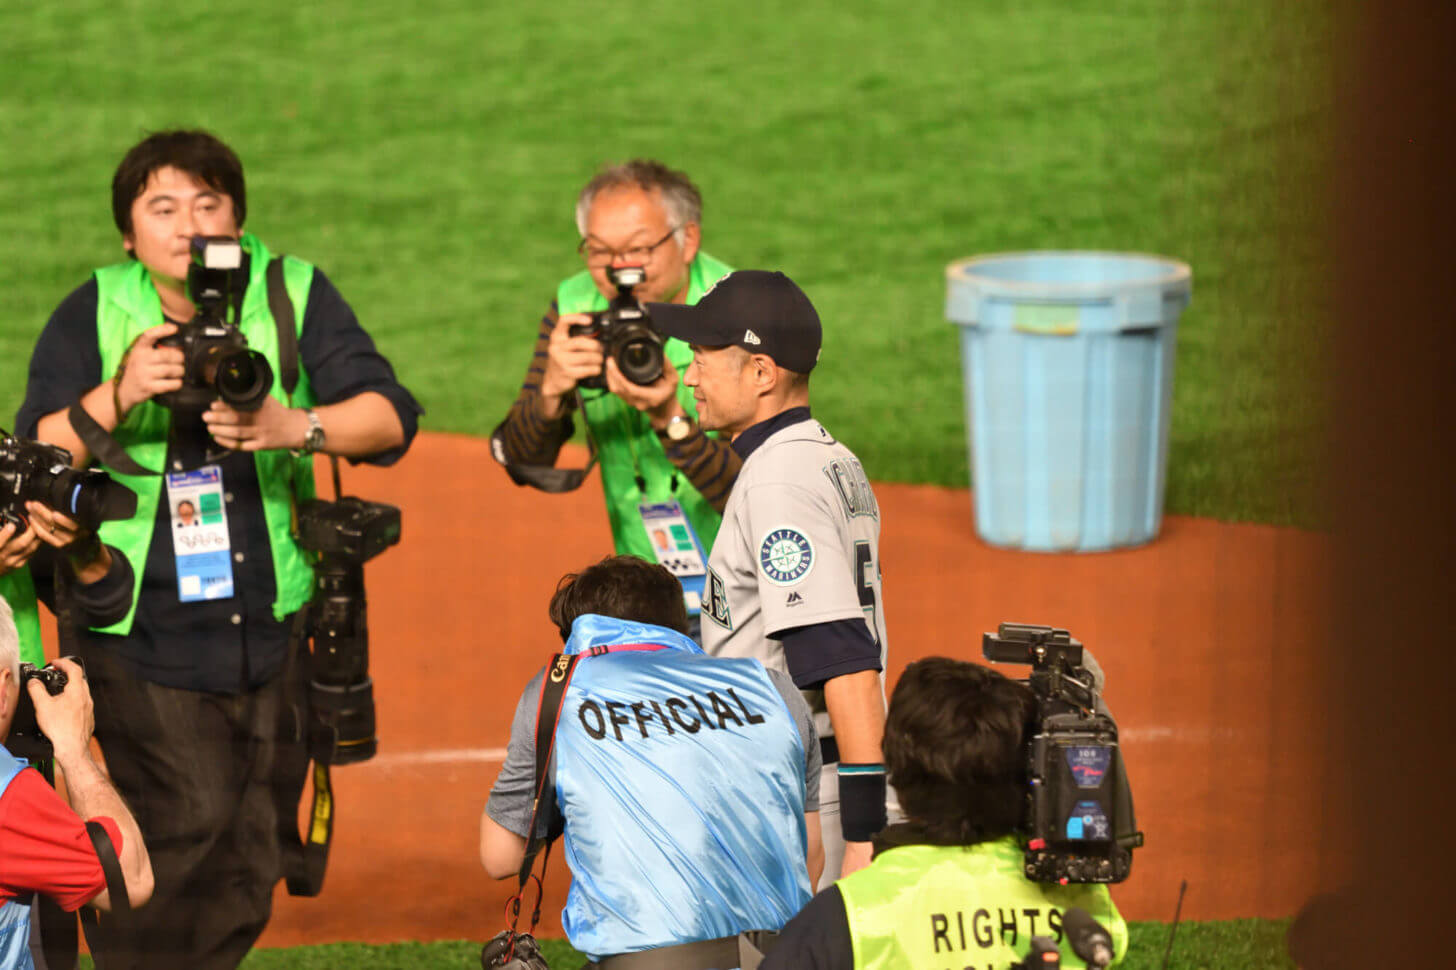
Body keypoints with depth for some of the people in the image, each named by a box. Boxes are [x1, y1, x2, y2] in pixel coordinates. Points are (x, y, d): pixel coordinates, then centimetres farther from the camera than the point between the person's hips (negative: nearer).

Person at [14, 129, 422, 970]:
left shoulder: (294, 295, 2)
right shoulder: (93, 315, 0)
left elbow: (390, 417, -6)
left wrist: (293, 426, -24)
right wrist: (119, 396, -23)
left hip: (272, 627, 3)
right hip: (143, 637, -3)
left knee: (247, 868, 7)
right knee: (189, 824, -16)